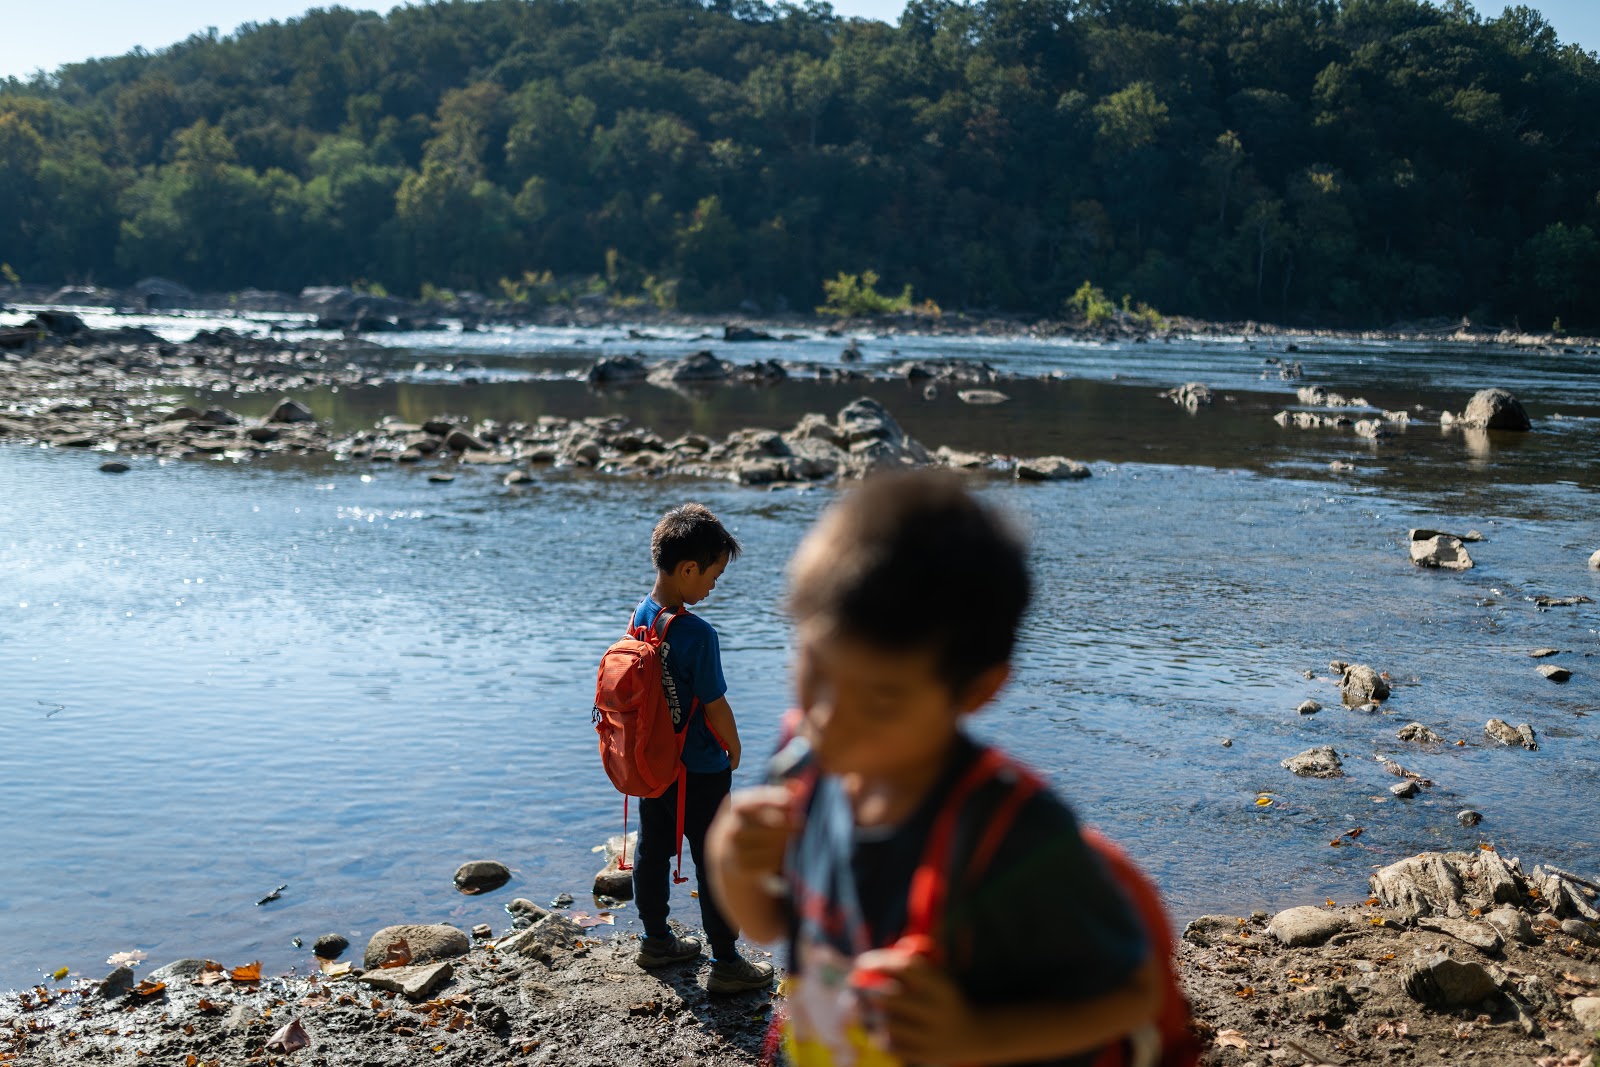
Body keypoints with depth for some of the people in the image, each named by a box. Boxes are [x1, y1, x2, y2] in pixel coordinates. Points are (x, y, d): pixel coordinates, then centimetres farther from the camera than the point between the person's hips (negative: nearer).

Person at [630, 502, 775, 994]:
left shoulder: (640, 615, -3)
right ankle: (727, 964, 14)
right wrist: (734, 748, -1)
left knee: (653, 850, 20)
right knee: (714, 865, 4)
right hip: (699, 772, -8)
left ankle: (656, 940, 36)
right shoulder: (697, 634, -28)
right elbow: (716, 705, -19)